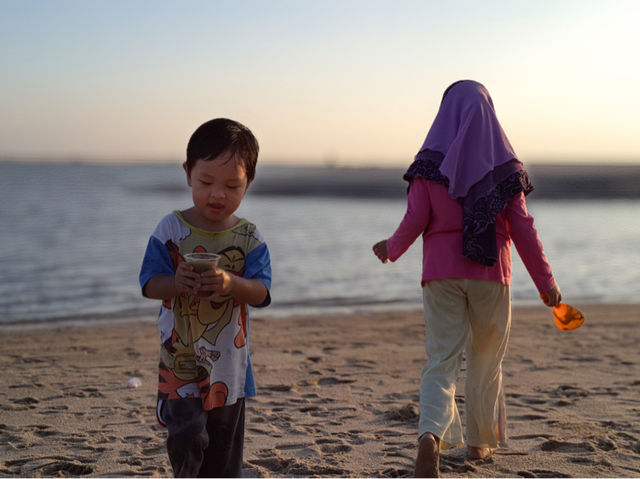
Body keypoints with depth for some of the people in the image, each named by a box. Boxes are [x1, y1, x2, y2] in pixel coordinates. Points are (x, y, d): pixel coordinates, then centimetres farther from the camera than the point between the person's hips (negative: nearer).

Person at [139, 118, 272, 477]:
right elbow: (150, 284, -6)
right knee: (188, 436, -16)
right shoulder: (172, 229, -3)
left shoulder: (249, 238, -1)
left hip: (229, 364, 2)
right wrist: (176, 283, -28)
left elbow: (261, 292, -9)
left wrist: (231, 283, -30)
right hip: (180, 360, -2)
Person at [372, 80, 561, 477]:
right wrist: (546, 281, 4)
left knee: (442, 360, 0)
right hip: (490, 272, 1)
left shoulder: (430, 162, -3)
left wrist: (391, 249, 14)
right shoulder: (504, 163, 0)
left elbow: (415, 221, -6)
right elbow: (522, 227, -3)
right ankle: (480, 441, 30)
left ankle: (431, 435, -25)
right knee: (486, 360, 17)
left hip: (442, 273, -1)